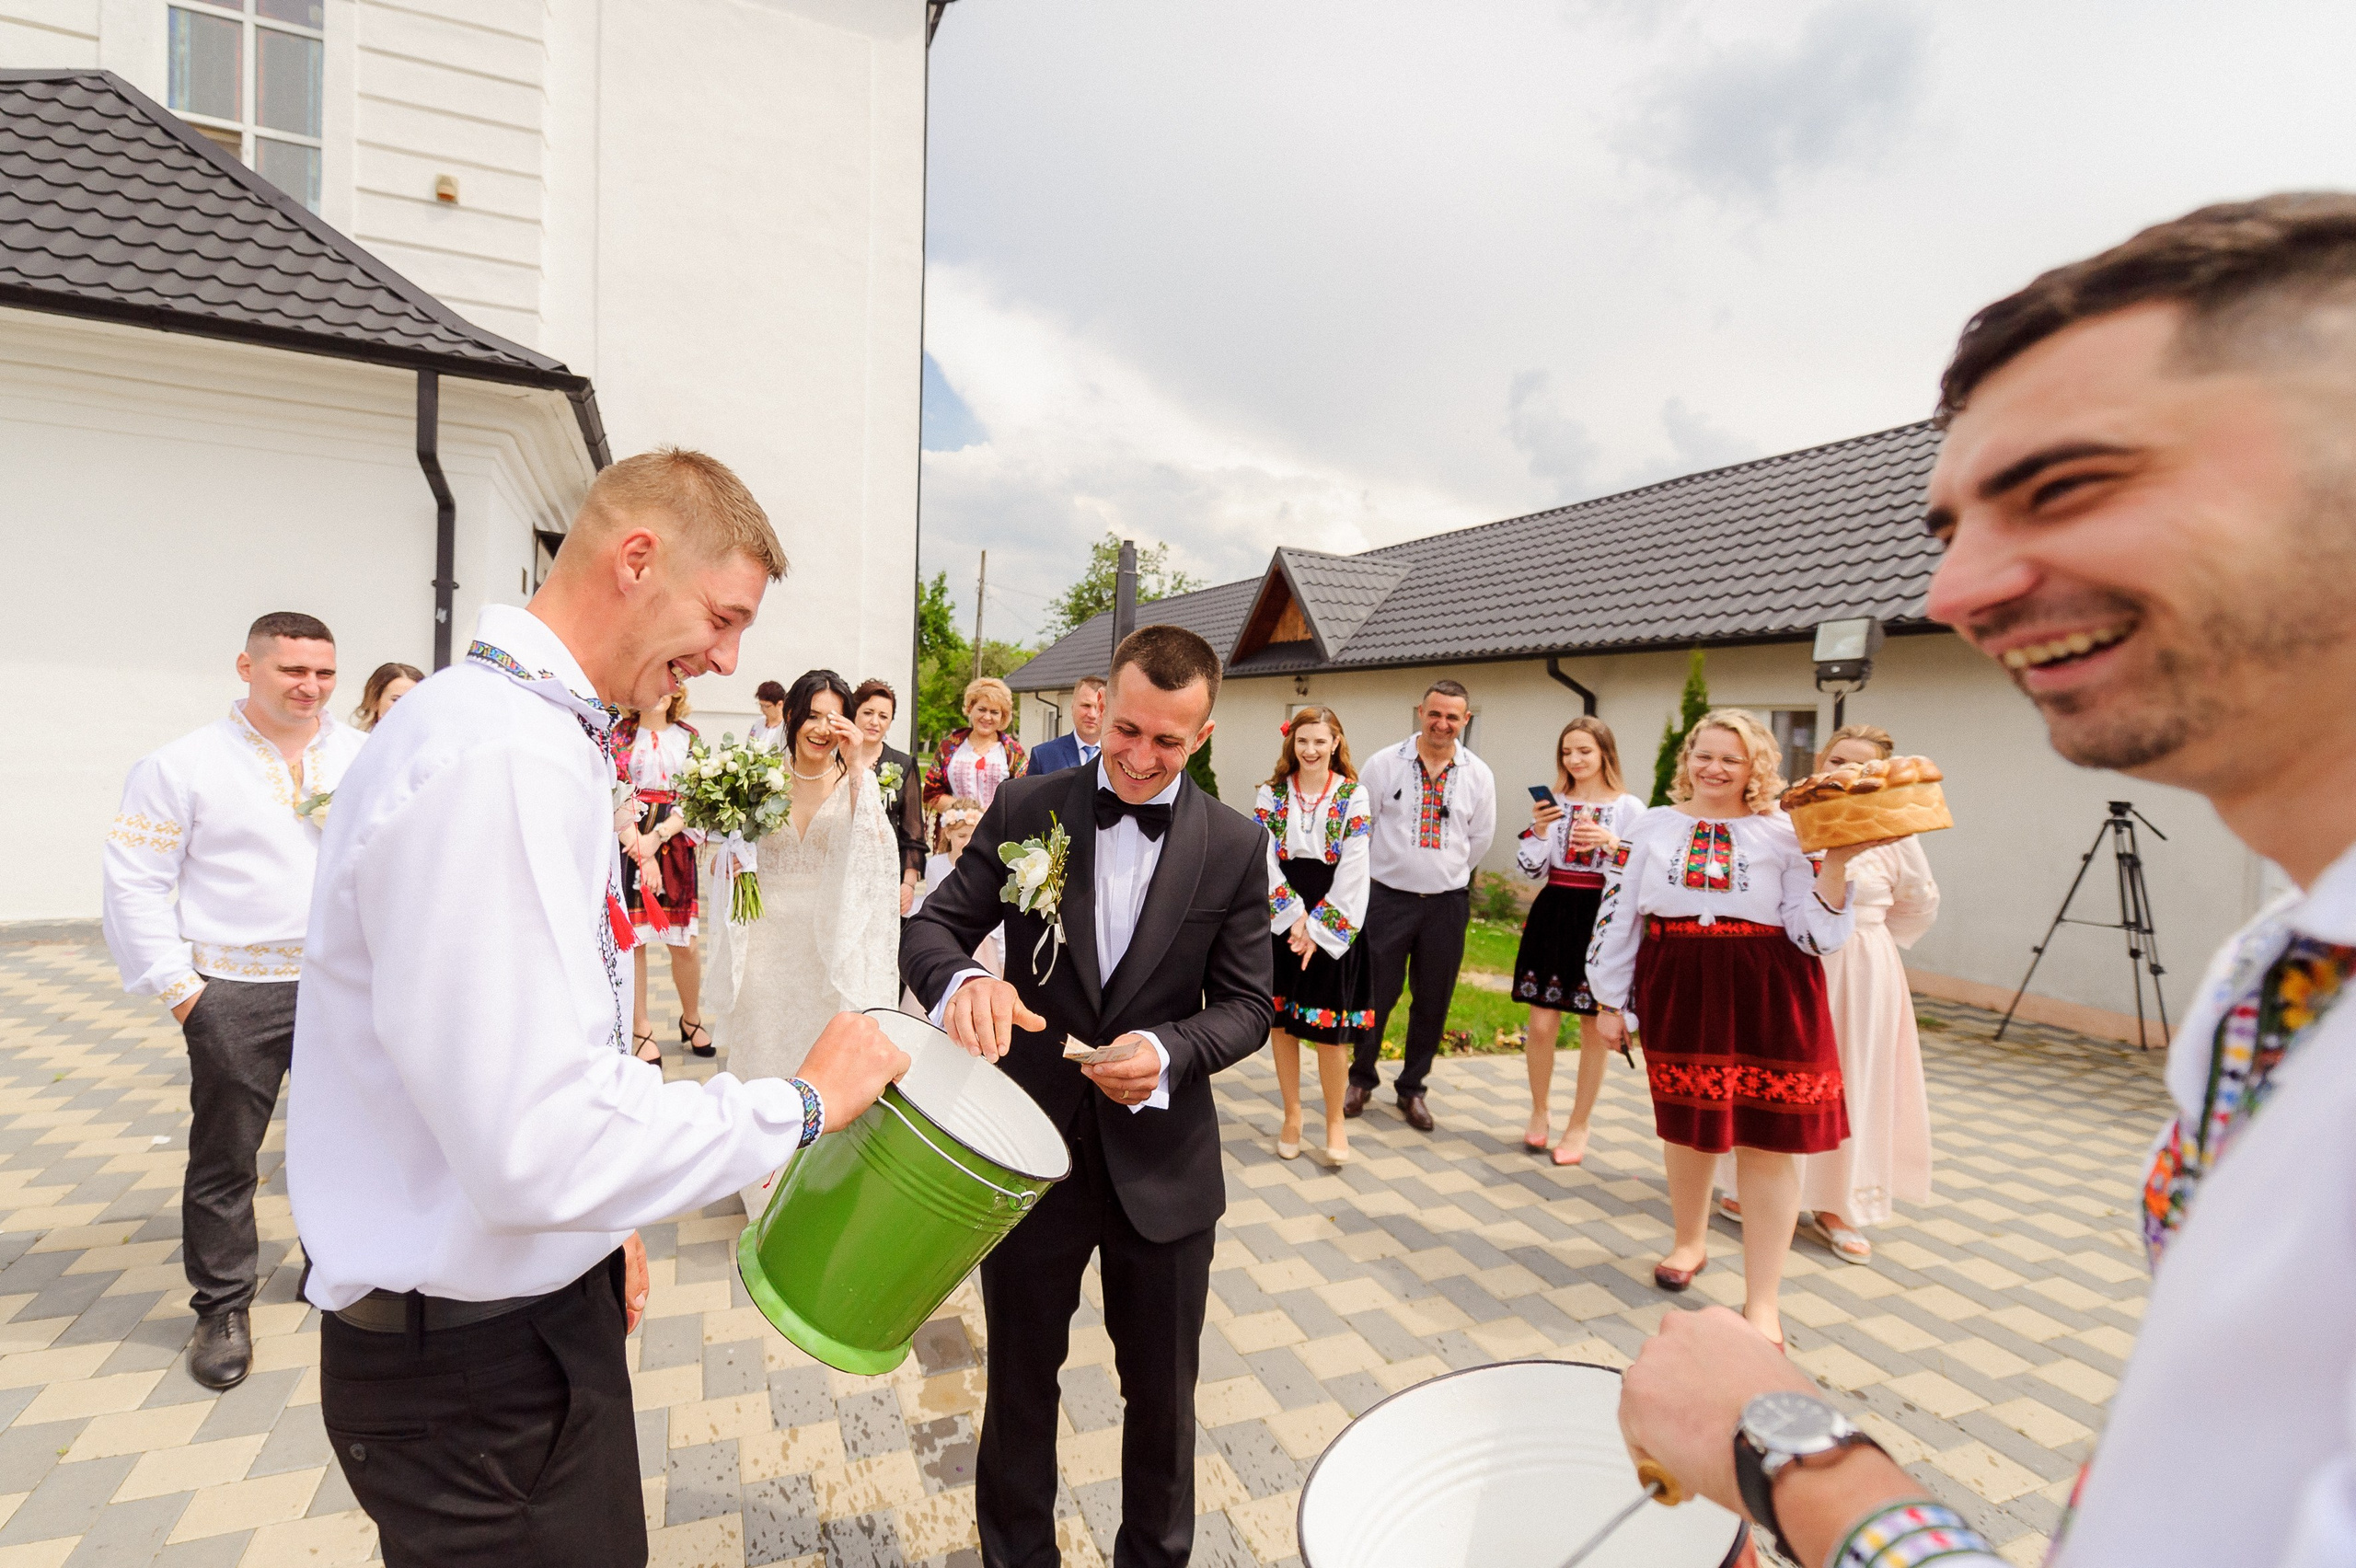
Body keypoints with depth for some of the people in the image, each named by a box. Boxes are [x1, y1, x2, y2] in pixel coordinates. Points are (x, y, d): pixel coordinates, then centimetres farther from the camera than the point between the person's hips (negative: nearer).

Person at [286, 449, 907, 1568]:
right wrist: (803, 1102, -20)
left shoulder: (545, 738, 6)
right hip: (469, 1358, -9)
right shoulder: (497, 760, -28)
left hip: (546, 1300, 9)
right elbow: (541, 1148, -32)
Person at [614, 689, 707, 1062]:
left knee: (684, 943, 1)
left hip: (673, 846, 1)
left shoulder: (688, 737, 8)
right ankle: (640, 1028, 17)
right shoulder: (619, 732, 3)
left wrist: (656, 838, -13)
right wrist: (640, 851, -12)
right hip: (625, 845, -1)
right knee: (631, 939, 2)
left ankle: (691, 1019, 22)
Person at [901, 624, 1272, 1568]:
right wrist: (960, 981, -31)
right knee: (1020, 1382, 22)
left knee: (1162, 1395, 21)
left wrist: (1170, 1052, -25)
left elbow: (1247, 1003, -5)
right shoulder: (1024, 810, -7)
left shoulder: (1234, 846, -7)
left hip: (1162, 1165, 0)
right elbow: (931, 927, -7)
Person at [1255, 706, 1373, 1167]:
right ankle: (1292, 1115, 25)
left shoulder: (1353, 796, -2)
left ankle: (1335, 1119, 20)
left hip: (1332, 924, -2)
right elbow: (1265, 861, -2)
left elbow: (1352, 871, -7)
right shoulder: (1271, 794, 3)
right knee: (1281, 1021, 8)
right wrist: (1294, 917, -12)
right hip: (1281, 921, 2)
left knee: (1329, 1028, 0)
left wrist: (1317, 927, -12)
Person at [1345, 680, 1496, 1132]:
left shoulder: (1479, 776, 2)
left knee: (1433, 1003, 10)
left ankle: (1411, 1089, 28)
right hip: (1388, 898, -2)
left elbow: (1479, 839, 14)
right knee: (1375, 996, 4)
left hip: (1447, 903, 2)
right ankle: (1361, 1080, 27)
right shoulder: (1384, 764, -4)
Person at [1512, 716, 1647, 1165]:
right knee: (1542, 1023, 2)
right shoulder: (1552, 803, 7)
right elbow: (1529, 868, 5)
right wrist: (1537, 830, -12)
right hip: (1552, 916, 2)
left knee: (1595, 1028, 7)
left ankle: (1579, 1126, 22)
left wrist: (1612, 844, -21)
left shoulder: (1629, 808, -2)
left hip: (1603, 921, -2)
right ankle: (1539, 1110, 26)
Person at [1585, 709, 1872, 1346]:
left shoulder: (1787, 834, 0)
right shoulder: (1653, 827, 5)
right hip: (1678, 992, 2)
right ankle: (1690, 1241, 40)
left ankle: (1762, 1300, 14)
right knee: (1685, 1124, 14)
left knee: (1766, 1142, 2)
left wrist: (1837, 862, -20)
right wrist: (1609, 1000, 4)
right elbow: (1617, 914, 5)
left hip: (1767, 1000, -2)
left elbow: (1816, 934, -6)